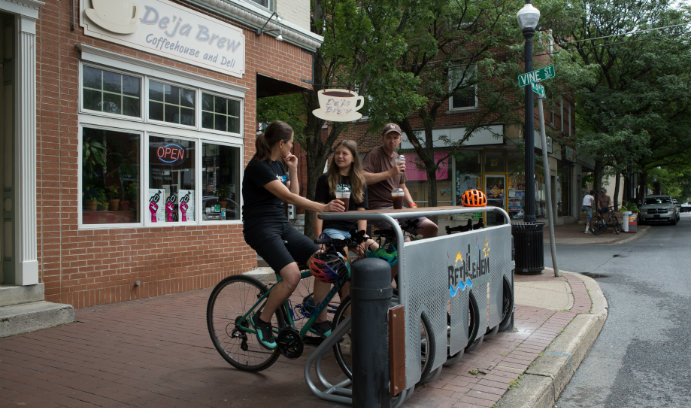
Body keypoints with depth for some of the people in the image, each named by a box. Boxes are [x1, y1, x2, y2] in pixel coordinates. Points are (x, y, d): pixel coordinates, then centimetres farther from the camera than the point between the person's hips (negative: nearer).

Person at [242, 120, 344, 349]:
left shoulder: (279, 165, 14)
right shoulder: (258, 167, -14)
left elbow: (294, 194, 14)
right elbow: (288, 197, -24)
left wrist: (293, 170, 5)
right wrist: (322, 207, -32)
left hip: (282, 225, 9)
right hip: (261, 227, -9)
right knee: (292, 275, -26)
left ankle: (318, 320, 5)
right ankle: (262, 320, -3)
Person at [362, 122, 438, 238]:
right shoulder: (374, 154, -3)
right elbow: (362, 178, -21)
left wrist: (412, 205, 11)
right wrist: (390, 173, -20)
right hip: (380, 208, -8)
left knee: (432, 228, -2)